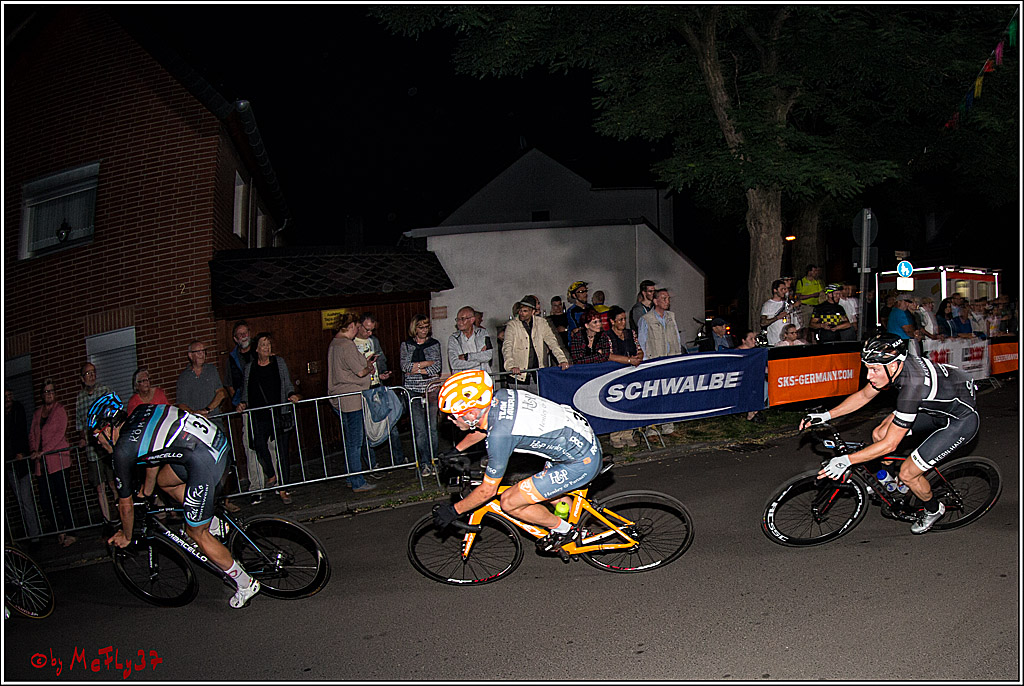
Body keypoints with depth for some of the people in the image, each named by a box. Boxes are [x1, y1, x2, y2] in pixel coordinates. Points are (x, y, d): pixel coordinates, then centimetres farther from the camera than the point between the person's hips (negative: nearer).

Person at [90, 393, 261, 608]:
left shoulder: (122, 451, 1)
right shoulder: (140, 412, 20)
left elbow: (125, 503, 14)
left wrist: (126, 536, 32)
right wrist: (146, 491, 50)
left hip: (205, 460, -9)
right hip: (220, 439, 9)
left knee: (196, 532, 8)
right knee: (164, 480, 27)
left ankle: (246, 585, 17)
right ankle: (214, 524, 27)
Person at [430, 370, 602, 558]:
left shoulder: (500, 435, -25)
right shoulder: (500, 395, -1)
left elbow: (488, 490, -14)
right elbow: (483, 427, 23)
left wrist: (453, 511, -1)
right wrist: (456, 451, 33)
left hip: (582, 463, -9)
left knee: (509, 502, -5)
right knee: (544, 491, 30)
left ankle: (564, 531, 13)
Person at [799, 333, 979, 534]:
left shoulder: (912, 385, -38)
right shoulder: (894, 363, -16)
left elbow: (889, 444, -31)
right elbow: (864, 395, 3)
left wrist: (845, 461, -30)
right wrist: (826, 415, -4)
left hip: (962, 420, -8)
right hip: (938, 405, 8)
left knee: (907, 473, -9)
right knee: (879, 434, -4)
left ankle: (934, 509, 21)